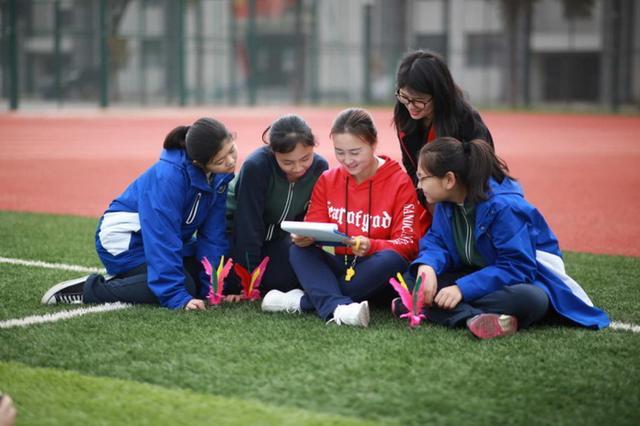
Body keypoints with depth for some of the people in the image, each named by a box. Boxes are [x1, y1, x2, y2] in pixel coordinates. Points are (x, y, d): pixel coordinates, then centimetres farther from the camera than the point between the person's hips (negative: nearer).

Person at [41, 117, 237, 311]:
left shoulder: (220, 174, -10)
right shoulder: (168, 177, -33)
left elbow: (213, 233, -6)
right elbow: (163, 241, -34)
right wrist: (178, 297, -37)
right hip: (125, 241, -8)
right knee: (184, 284, -24)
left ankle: (125, 281, 10)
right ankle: (90, 290, -16)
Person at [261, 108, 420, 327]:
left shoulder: (400, 182, -6)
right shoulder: (327, 180, 7)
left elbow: (408, 243, -12)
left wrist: (370, 246, -31)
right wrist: (303, 237, -23)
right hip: (338, 266, 3)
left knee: (392, 259, -35)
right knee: (298, 251, -21)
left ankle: (304, 300, -31)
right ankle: (336, 307, -48)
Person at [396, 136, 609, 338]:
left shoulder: (503, 207, -28)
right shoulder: (447, 202, -6)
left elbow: (516, 267, -31)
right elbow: (436, 241, -6)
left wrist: (463, 289, -37)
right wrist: (427, 266, -30)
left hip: (527, 278, -6)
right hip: (481, 275, 6)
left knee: (529, 300, -42)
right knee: (418, 274, -19)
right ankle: (472, 317, -40)